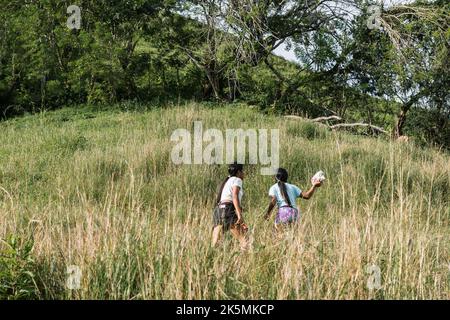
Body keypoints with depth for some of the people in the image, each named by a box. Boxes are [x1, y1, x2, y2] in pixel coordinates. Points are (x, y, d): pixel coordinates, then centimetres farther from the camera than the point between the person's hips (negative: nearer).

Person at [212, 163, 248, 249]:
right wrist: (240, 215, -22)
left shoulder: (226, 181, 29)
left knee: (215, 243, -1)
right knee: (243, 240, -14)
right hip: (229, 210, -8)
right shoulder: (237, 180, 4)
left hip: (218, 210, 8)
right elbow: (235, 197, -13)